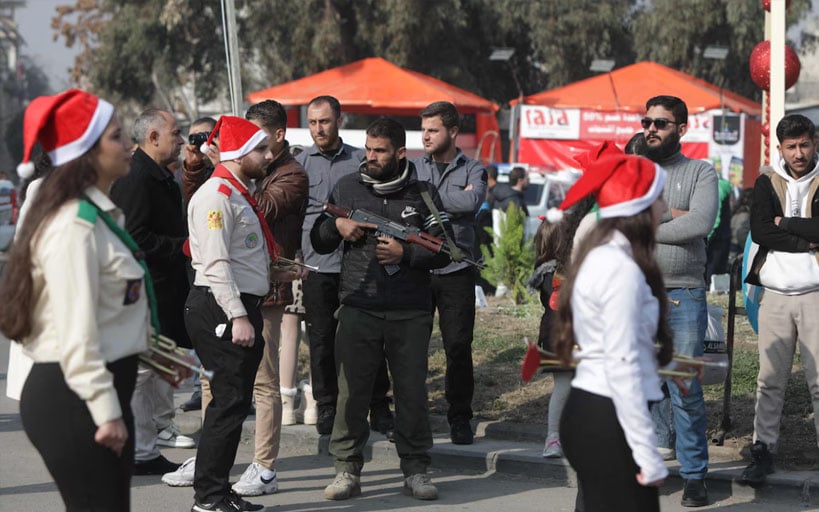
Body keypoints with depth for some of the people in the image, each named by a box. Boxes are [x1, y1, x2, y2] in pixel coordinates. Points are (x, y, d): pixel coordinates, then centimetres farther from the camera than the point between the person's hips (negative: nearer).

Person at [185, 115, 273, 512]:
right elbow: (216, 263, -20)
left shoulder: (240, 194, 19)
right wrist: (237, 316, -23)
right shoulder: (216, 195, -13)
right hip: (220, 309, -10)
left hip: (242, 307, 10)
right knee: (229, 401, -9)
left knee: (235, 401, 11)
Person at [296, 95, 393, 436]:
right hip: (317, 265, 0)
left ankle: (378, 408, 10)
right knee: (321, 340, 4)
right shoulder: (299, 164, 6)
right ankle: (327, 407, 16)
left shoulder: (360, 161, 7)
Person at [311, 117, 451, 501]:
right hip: (358, 308, 1)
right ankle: (347, 471, 10)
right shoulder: (347, 188, 10)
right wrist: (336, 226, -6)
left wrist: (406, 254, -11)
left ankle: (415, 470, 15)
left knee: (412, 391, 4)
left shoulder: (422, 193, 6)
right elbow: (318, 243, 15)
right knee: (351, 390, 0)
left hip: (410, 313, -1)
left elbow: (443, 252, 5)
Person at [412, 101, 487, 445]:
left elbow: (472, 201, -14)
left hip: (456, 270, -1)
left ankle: (460, 419, 10)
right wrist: (453, 200, -10)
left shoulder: (473, 171, 7)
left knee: (458, 346, 0)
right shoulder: (412, 168, 12)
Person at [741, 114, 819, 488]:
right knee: (770, 380, 5)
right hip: (775, 294, 2)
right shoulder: (766, 184, 10)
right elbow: (759, 232, -5)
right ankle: (763, 450, 12)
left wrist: (785, 223, -5)